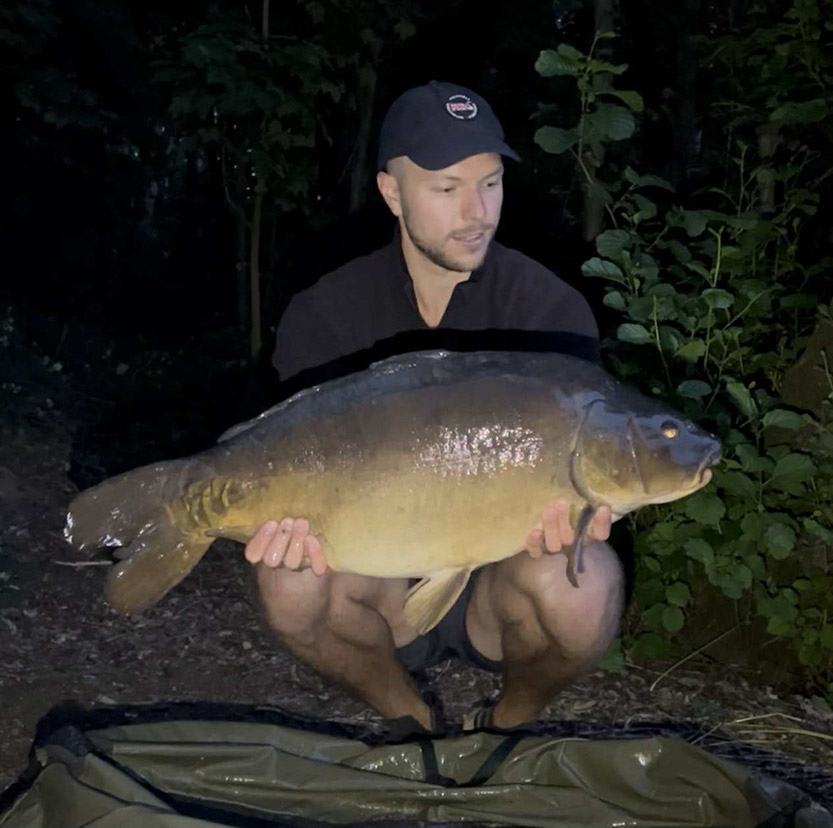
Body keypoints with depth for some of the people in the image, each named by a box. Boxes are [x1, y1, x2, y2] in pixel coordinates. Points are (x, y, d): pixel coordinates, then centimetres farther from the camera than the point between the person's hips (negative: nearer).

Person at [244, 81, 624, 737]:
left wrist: (568, 512, -41)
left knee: (580, 584, -34)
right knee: (292, 580, -30)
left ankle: (511, 724, 3)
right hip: (386, 593, 1)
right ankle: (409, 719, 2)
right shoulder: (326, 316, -6)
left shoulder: (552, 311, -9)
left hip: (498, 582, 0)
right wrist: (290, 520, -37)